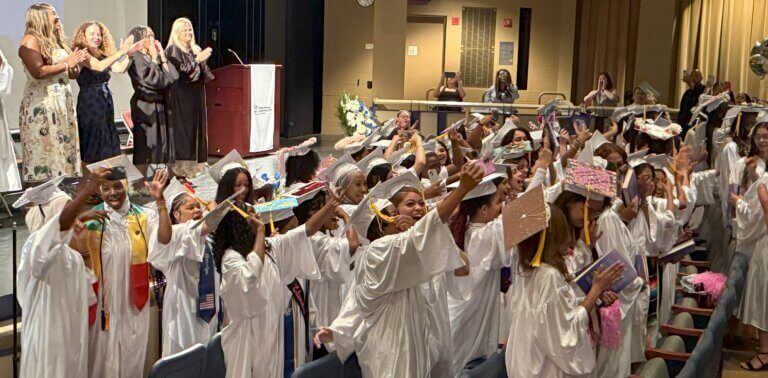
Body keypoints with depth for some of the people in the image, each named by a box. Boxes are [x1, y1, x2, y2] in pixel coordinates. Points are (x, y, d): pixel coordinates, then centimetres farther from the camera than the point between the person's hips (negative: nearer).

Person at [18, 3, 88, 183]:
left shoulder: (56, 40, 16)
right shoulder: (31, 40, -8)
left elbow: (70, 74, 23)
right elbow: (37, 72, -22)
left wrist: (77, 62, 3)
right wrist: (66, 64, -13)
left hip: (63, 102, 8)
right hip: (42, 105, -8)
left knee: (65, 148, 7)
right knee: (46, 150, -8)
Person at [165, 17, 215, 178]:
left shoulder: (196, 50, 14)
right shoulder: (173, 50, -4)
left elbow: (204, 76, 13)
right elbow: (180, 73, -17)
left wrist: (203, 62, -7)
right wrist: (197, 60, -21)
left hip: (196, 97, 6)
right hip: (181, 98, -6)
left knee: (198, 128, 4)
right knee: (183, 129, -8)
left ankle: (196, 164, 8)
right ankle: (182, 167, -6)